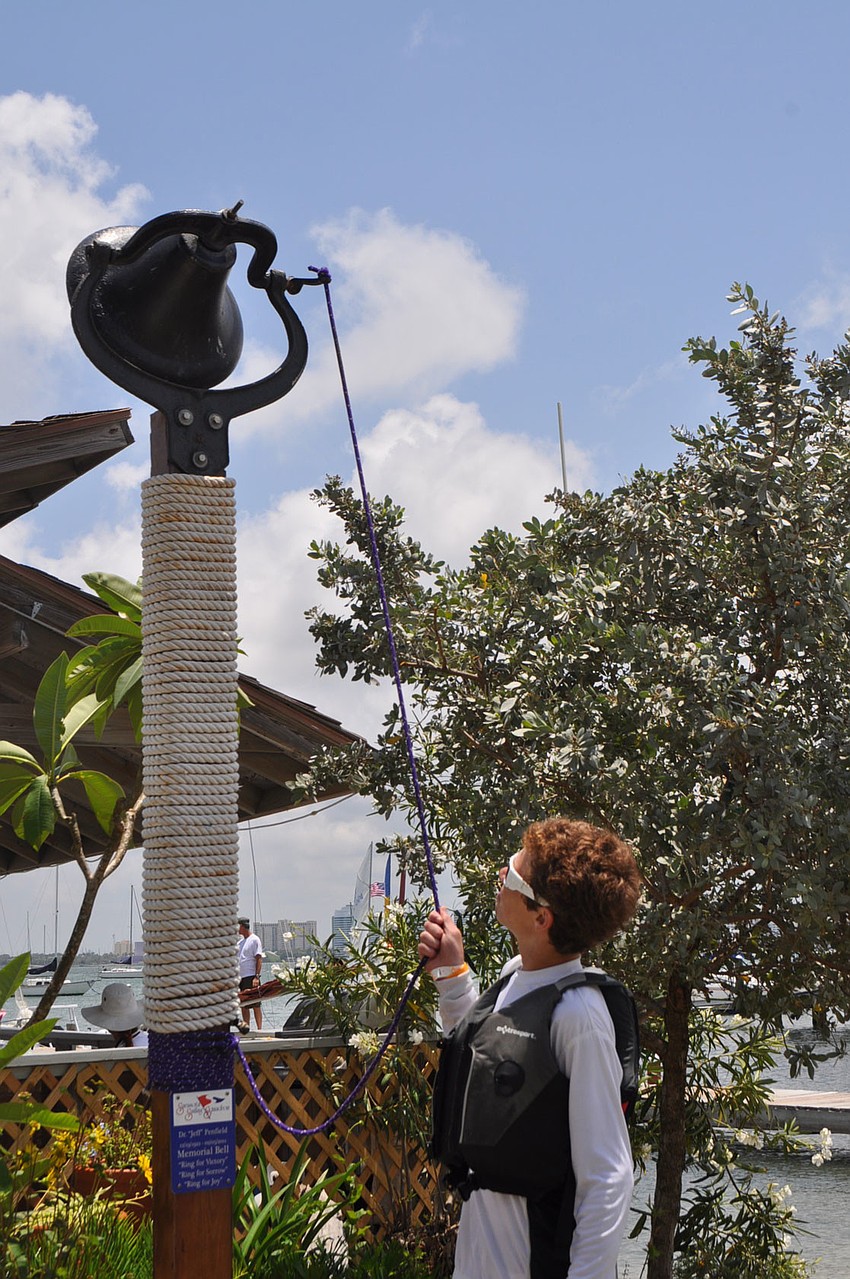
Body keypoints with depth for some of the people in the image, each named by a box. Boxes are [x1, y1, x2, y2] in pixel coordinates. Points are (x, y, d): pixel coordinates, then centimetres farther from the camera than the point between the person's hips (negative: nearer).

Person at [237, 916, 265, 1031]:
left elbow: (259, 959, -13)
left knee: (255, 1004, -6)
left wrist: (256, 977, -20)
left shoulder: (254, 940, -7)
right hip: (240, 977, 8)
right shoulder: (240, 941, 17)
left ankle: (259, 1029, -5)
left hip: (251, 977, -8)